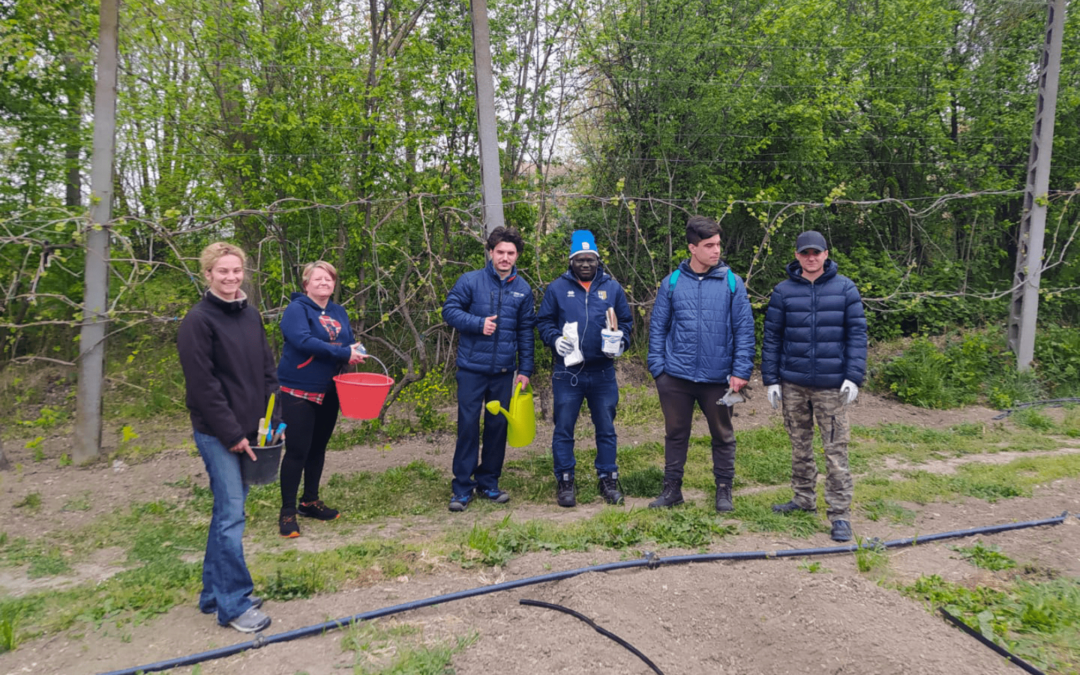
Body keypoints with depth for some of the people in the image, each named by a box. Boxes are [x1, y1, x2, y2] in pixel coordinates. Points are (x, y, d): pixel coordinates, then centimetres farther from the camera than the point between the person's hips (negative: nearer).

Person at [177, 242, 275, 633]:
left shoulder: (251, 316, 13)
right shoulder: (199, 320, -10)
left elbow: (267, 370, 16)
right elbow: (203, 384, -14)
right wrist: (231, 433, -14)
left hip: (248, 429, 7)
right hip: (217, 434, -7)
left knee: (228, 510, 14)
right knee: (231, 514, -6)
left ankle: (214, 594, 26)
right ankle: (234, 604, 4)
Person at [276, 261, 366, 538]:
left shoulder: (339, 312, 11)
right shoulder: (297, 309, -11)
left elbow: (350, 343, 12)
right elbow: (303, 341, -26)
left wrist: (355, 353, -12)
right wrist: (343, 353, -26)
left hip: (329, 391, 7)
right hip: (299, 390, -7)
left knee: (318, 448, 15)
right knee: (297, 451, -4)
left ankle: (310, 501, 30)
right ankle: (288, 511, 7)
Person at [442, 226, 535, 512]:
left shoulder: (523, 289, 7)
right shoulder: (471, 280, -2)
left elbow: (526, 332, 10)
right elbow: (450, 310, -2)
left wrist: (525, 370, 6)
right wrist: (478, 323, -17)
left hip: (504, 371, 3)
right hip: (471, 368, -3)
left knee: (498, 426, 9)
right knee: (468, 425, -1)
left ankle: (488, 483, 24)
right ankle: (462, 487, 9)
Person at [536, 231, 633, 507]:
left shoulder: (612, 287, 7)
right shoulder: (557, 288, 3)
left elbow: (626, 321, 12)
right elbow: (543, 321, 6)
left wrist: (621, 342, -6)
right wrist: (555, 339, -13)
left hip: (603, 373, 1)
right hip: (567, 372, -1)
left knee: (606, 429, 9)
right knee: (563, 429, 5)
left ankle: (608, 479, 22)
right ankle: (565, 482, 17)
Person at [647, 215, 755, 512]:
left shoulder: (732, 282, -1)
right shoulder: (672, 283, 2)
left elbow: (744, 330, -2)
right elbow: (658, 328, 5)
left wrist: (741, 371, -8)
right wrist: (657, 367, -2)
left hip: (718, 377, 0)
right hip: (676, 376, 1)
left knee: (723, 435, 12)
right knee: (676, 433, 12)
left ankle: (724, 490, 28)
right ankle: (672, 488, 26)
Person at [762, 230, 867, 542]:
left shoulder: (845, 288, 1)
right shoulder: (784, 291, 4)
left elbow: (857, 334, 0)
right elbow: (772, 337, 6)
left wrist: (854, 376, -9)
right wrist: (770, 379, 1)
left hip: (831, 385, -2)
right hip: (793, 384, 2)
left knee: (836, 449, -1)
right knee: (799, 444, 14)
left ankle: (840, 514, 6)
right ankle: (804, 498, 29)